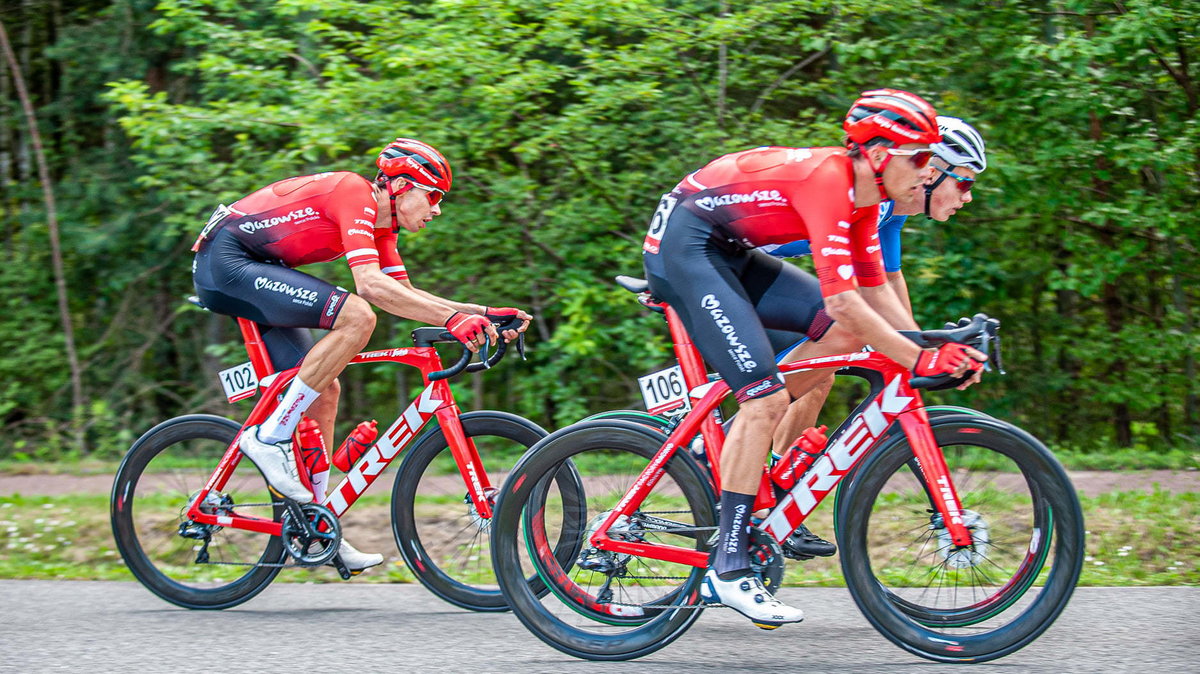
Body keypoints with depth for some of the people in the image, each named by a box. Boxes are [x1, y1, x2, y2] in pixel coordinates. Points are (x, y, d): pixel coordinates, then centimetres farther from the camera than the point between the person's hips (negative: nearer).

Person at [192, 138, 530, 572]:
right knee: (356, 317, -24)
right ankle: (270, 437, -18)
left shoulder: (380, 225, 13)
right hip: (225, 261, -10)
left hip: (251, 272, 10)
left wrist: (483, 314, 3)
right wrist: (453, 319, -33)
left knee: (324, 391, 6)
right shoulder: (355, 194, -17)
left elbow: (405, 294, 13)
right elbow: (369, 283, -29)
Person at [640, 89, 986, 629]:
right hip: (683, 244, -10)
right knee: (766, 398, -18)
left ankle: (741, 450, 7)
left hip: (730, 252, 10)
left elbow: (876, 294, 11)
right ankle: (728, 568, -14)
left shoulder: (864, 199, 5)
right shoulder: (827, 180, -25)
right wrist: (921, 362, -27)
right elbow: (842, 299, -31)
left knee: (844, 333, -2)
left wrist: (935, 351, -1)